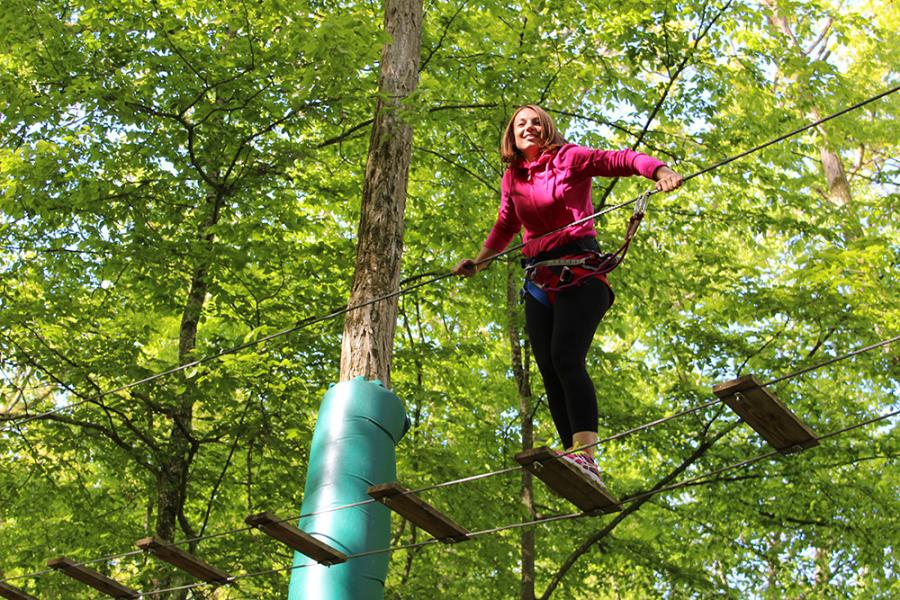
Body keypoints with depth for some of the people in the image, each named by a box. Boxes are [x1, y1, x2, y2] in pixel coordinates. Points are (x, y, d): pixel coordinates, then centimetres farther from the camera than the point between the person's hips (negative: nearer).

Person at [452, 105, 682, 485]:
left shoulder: (569, 157, 3)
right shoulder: (512, 179, 18)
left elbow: (621, 160, -5)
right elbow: (505, 227, 33)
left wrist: (661, 173, -22)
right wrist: (479, 262, 27)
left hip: (579, 270, -6)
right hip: (539, 279, 6)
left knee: (567, 357, -25)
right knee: (549, 371, -5)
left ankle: (586, 456, -34)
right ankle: (574, 455, -8)